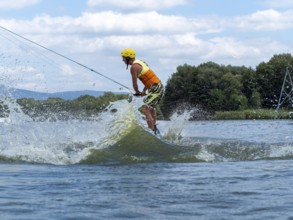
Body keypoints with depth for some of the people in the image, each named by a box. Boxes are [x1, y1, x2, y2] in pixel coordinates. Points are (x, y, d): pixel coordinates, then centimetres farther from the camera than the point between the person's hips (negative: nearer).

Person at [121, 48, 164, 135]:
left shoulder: (134, 67, -14)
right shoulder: (139, 62, 16)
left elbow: (135, 83, -10)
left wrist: (137, 92, 10)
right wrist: (144, 90, 19)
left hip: (155, 88, -10)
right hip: (159, 86, 10)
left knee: (146, 110, -11)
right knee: (151, 109, 28)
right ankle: (154, 129, 44)